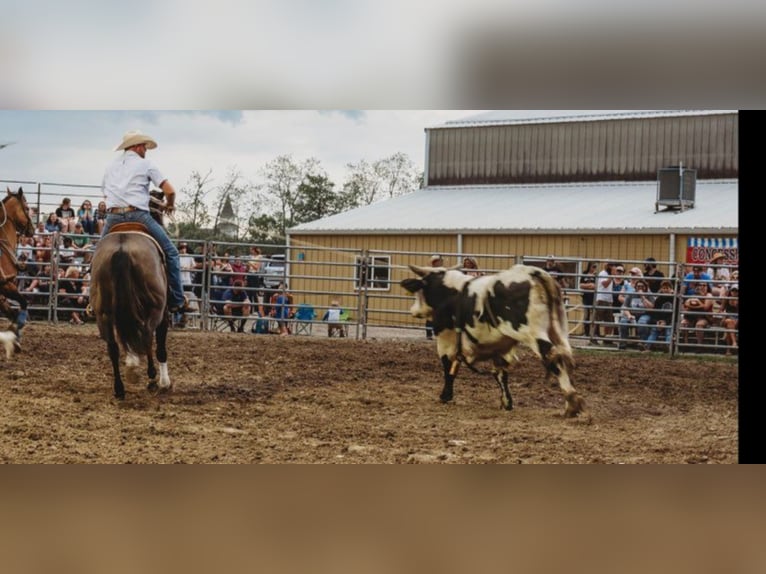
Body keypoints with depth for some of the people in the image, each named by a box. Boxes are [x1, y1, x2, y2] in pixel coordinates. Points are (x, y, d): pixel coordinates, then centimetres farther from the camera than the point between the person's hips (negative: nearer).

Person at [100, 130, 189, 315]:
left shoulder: (111, 167, 21)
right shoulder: (145, 164, 7)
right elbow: (170, 190, 1)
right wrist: (170, 205, 20)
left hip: (113, 217, 4)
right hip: (138, 215, -4)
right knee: (171, 252, 5)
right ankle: (177, 301, 1)